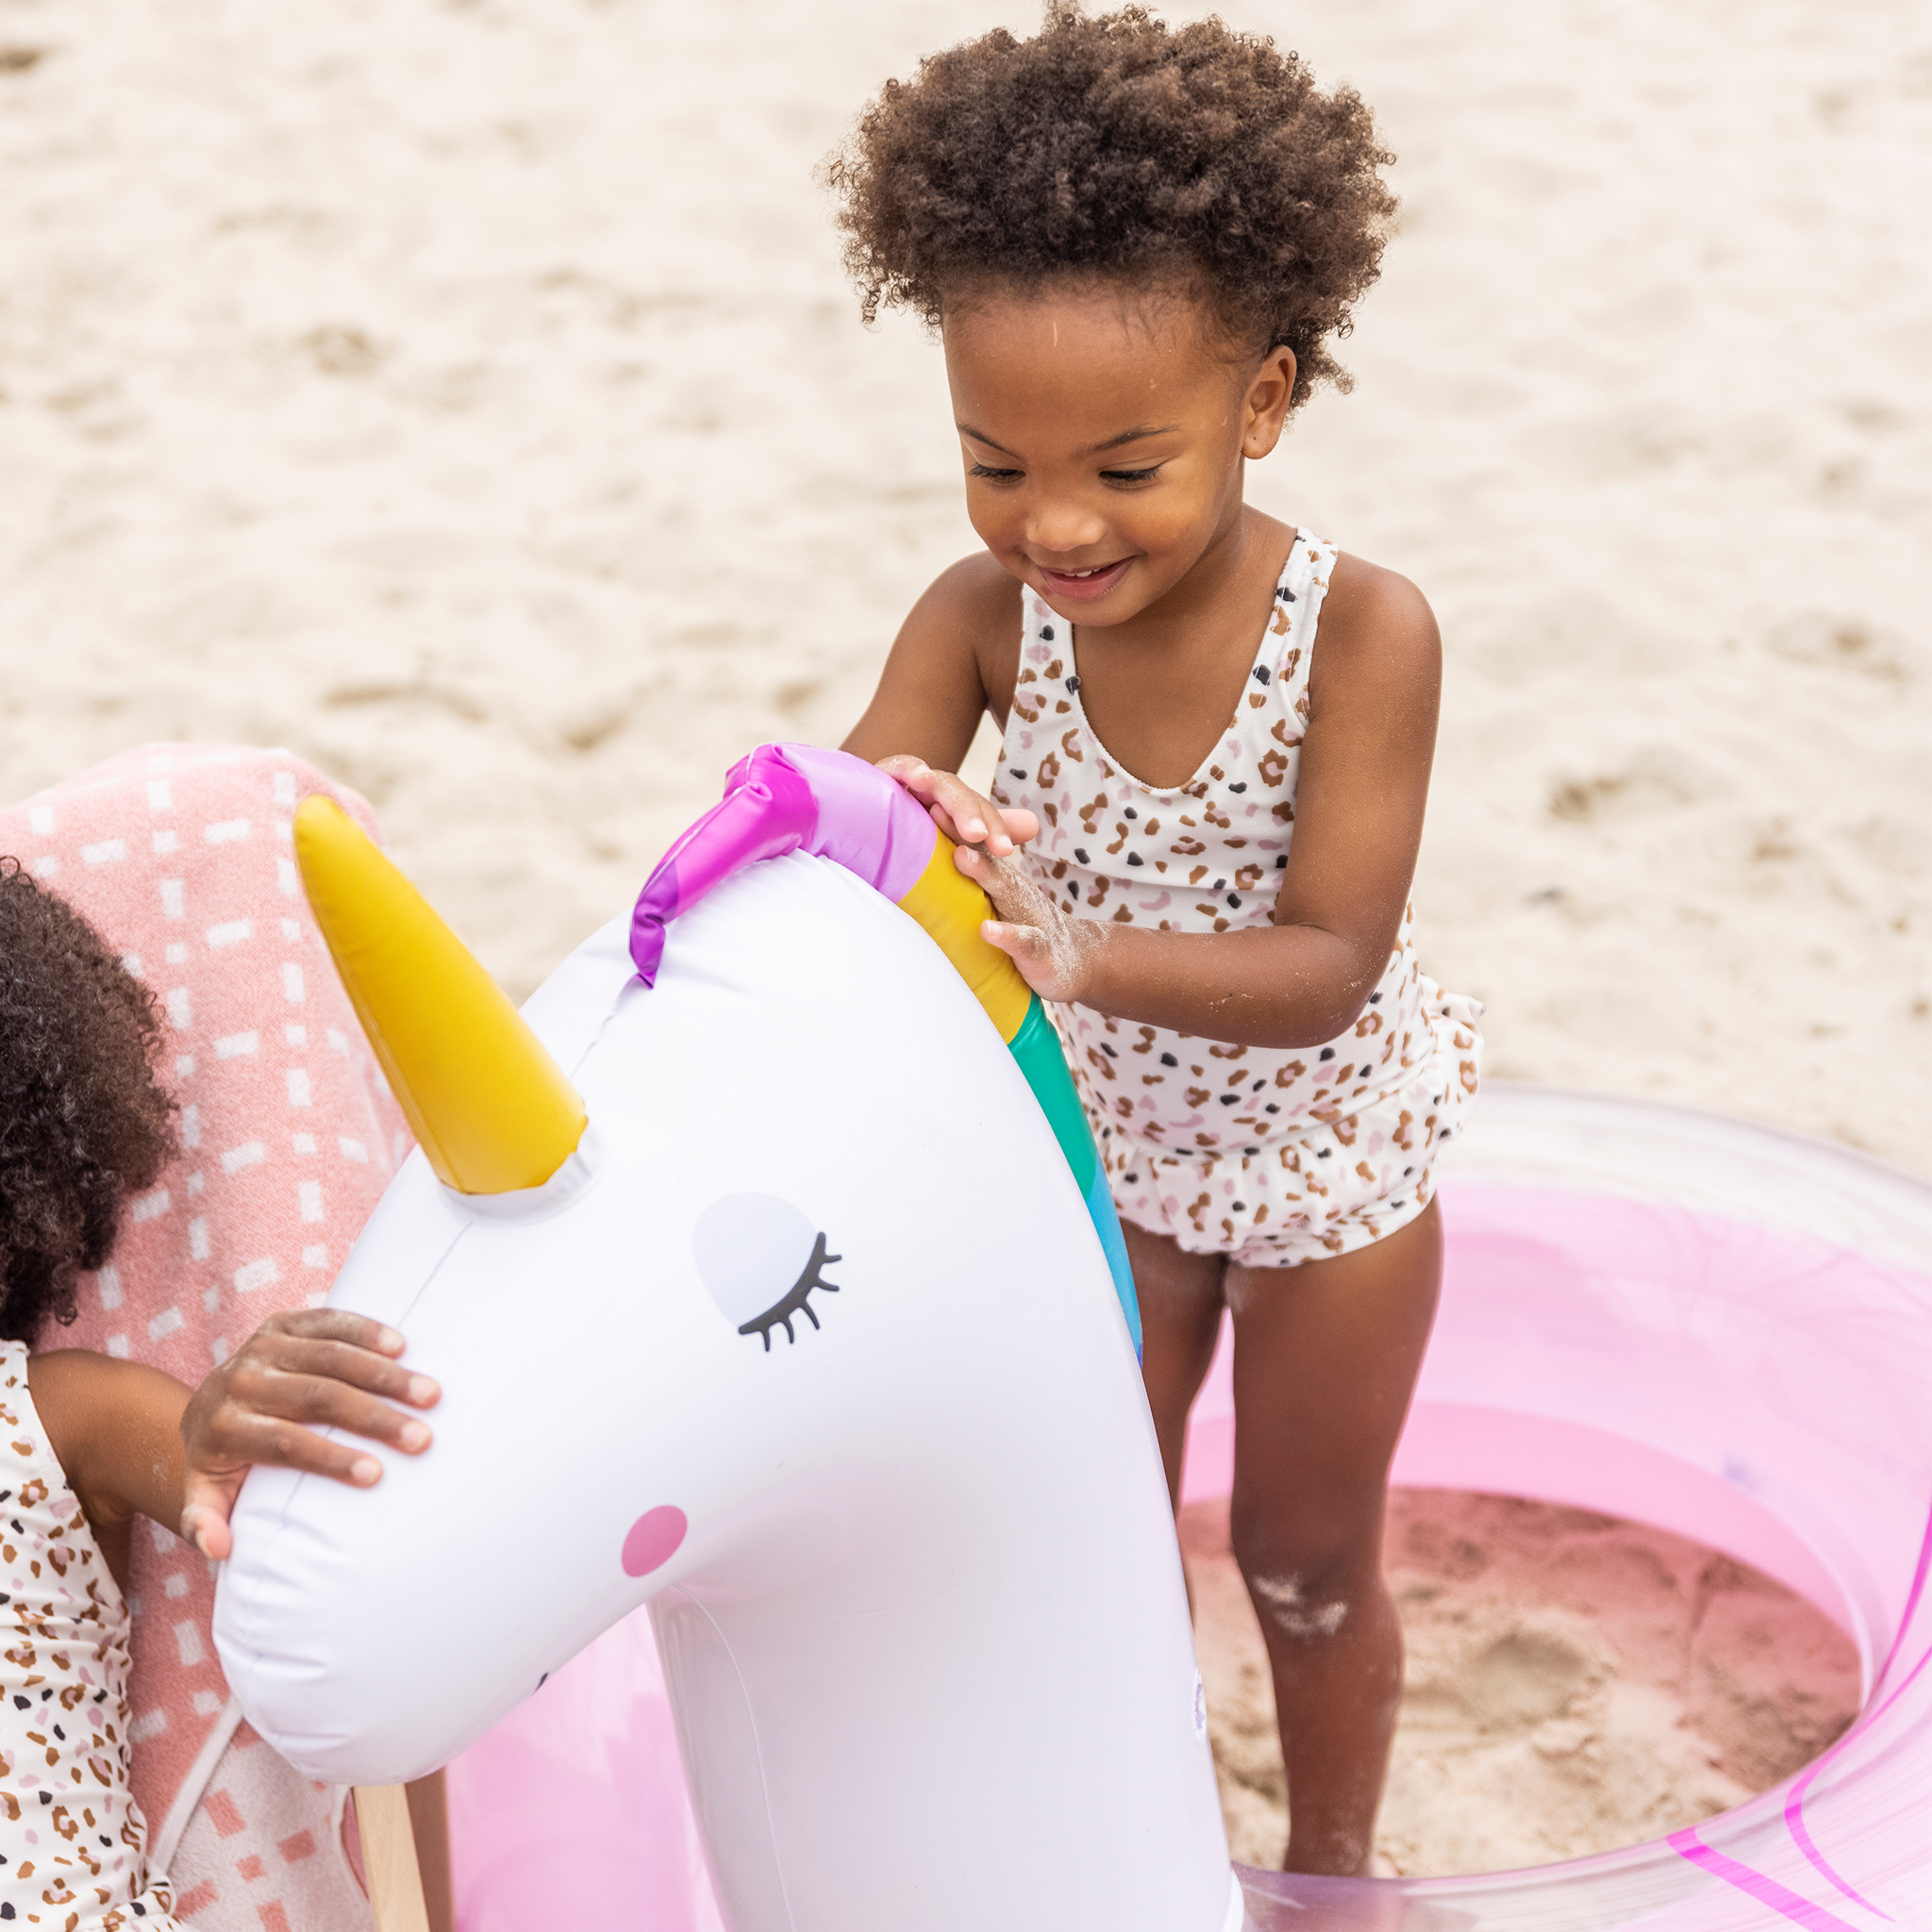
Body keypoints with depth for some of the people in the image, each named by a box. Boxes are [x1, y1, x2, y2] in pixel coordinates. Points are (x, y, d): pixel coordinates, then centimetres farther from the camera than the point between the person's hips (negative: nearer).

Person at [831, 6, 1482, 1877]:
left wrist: (1080, 955, -51)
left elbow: (1329, 967, -33)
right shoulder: (983, 619, -23)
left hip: (1323, 1152, -2)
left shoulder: (1361, 632, -31)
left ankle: (1328, 1868, 46)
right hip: (1102, 1145, 3)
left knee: (1305, 1561, 19)